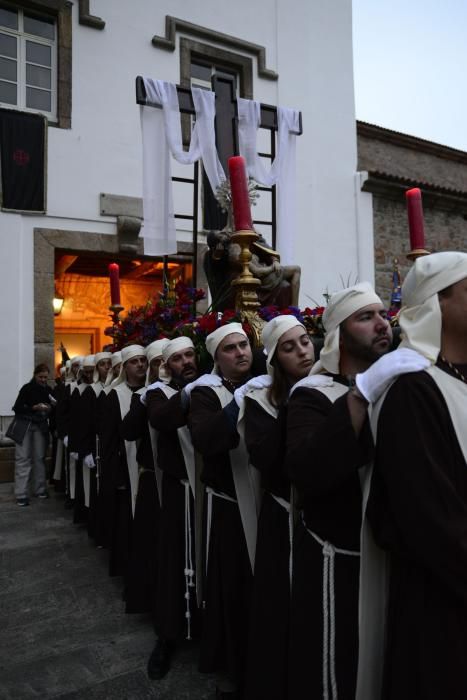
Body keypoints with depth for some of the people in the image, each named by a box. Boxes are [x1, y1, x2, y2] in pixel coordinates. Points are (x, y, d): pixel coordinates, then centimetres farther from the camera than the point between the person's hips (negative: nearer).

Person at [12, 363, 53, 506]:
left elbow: (52, 408, 12)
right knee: (23, 458, -5)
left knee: (40, 457, 7)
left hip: (41, 426, 4)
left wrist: (49, 408, -11)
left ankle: (40, 489, 17)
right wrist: (34, 408, -24)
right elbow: (17, 408, -13)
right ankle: (21, 494, -4)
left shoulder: (48, 390, 3)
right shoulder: (27, 388, -10)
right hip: (25, 425, -4)